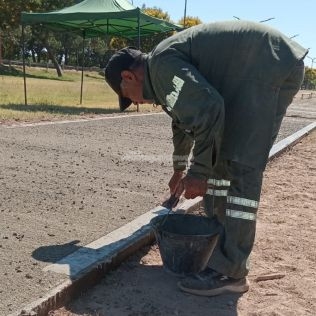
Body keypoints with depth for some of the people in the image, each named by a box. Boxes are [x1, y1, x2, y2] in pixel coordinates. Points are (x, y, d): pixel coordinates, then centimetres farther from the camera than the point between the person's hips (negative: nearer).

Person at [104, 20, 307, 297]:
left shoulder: (161, 63, -14)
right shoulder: (164, 73, 18)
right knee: (218, 159, 10)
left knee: (240, 167, -14)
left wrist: (197, 173, -16)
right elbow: (185, 118, 33)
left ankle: (230, 272, -9)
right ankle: (218, 244, 18)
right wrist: (180, 169, 44)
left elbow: (207, 110, -26)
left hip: (271, 65, -10)